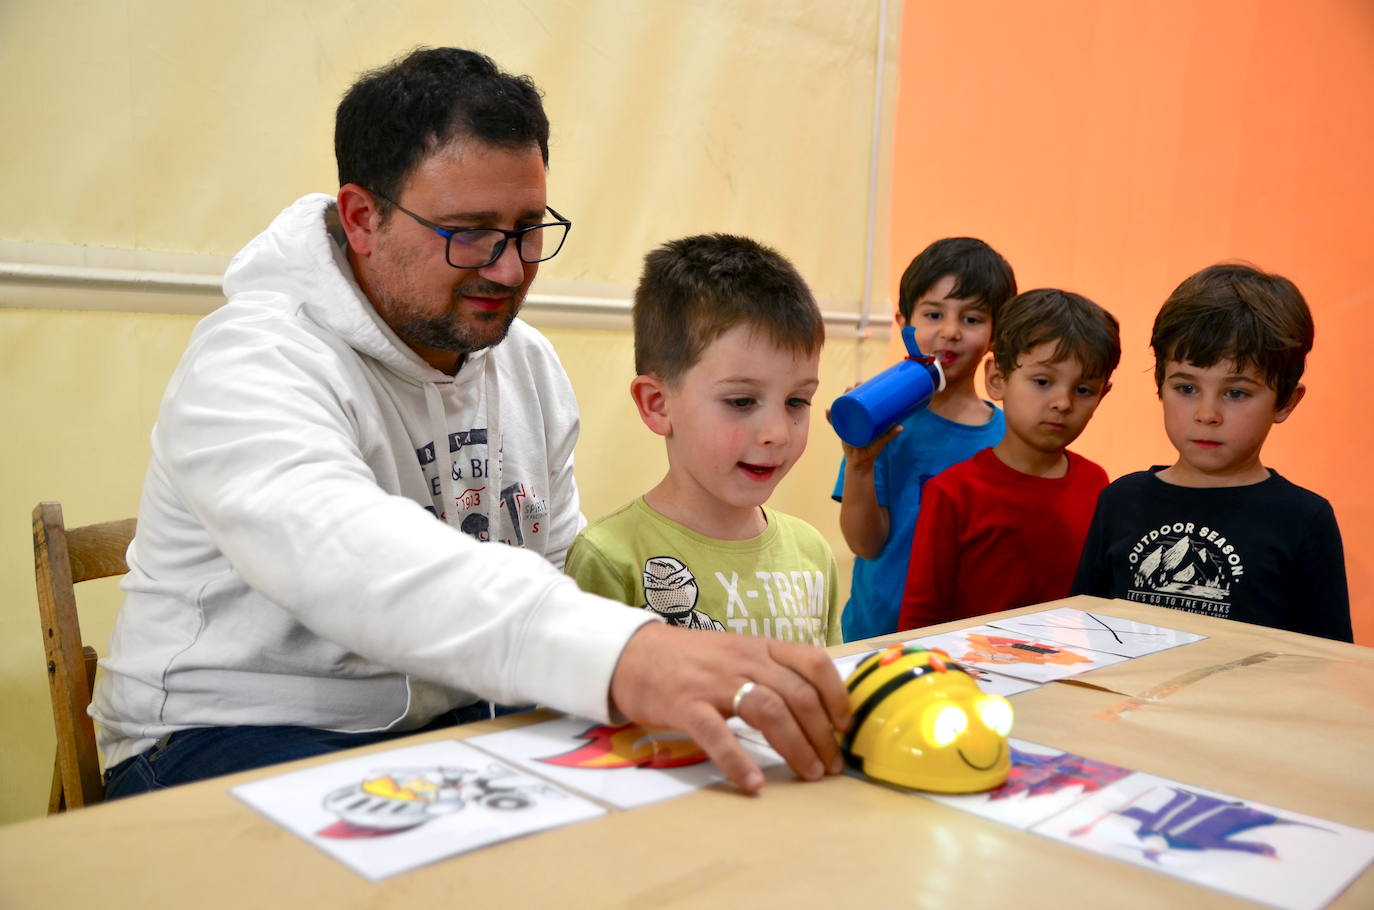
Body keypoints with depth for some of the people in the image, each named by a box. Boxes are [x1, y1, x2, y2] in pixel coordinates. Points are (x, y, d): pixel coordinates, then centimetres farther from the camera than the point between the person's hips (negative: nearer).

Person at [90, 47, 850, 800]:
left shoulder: (530, 363, 7)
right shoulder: (253, 365, -19)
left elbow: (557, 566, 13)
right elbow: (344, 559, -41)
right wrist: (618, 654, -56)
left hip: (453, 726, 6)